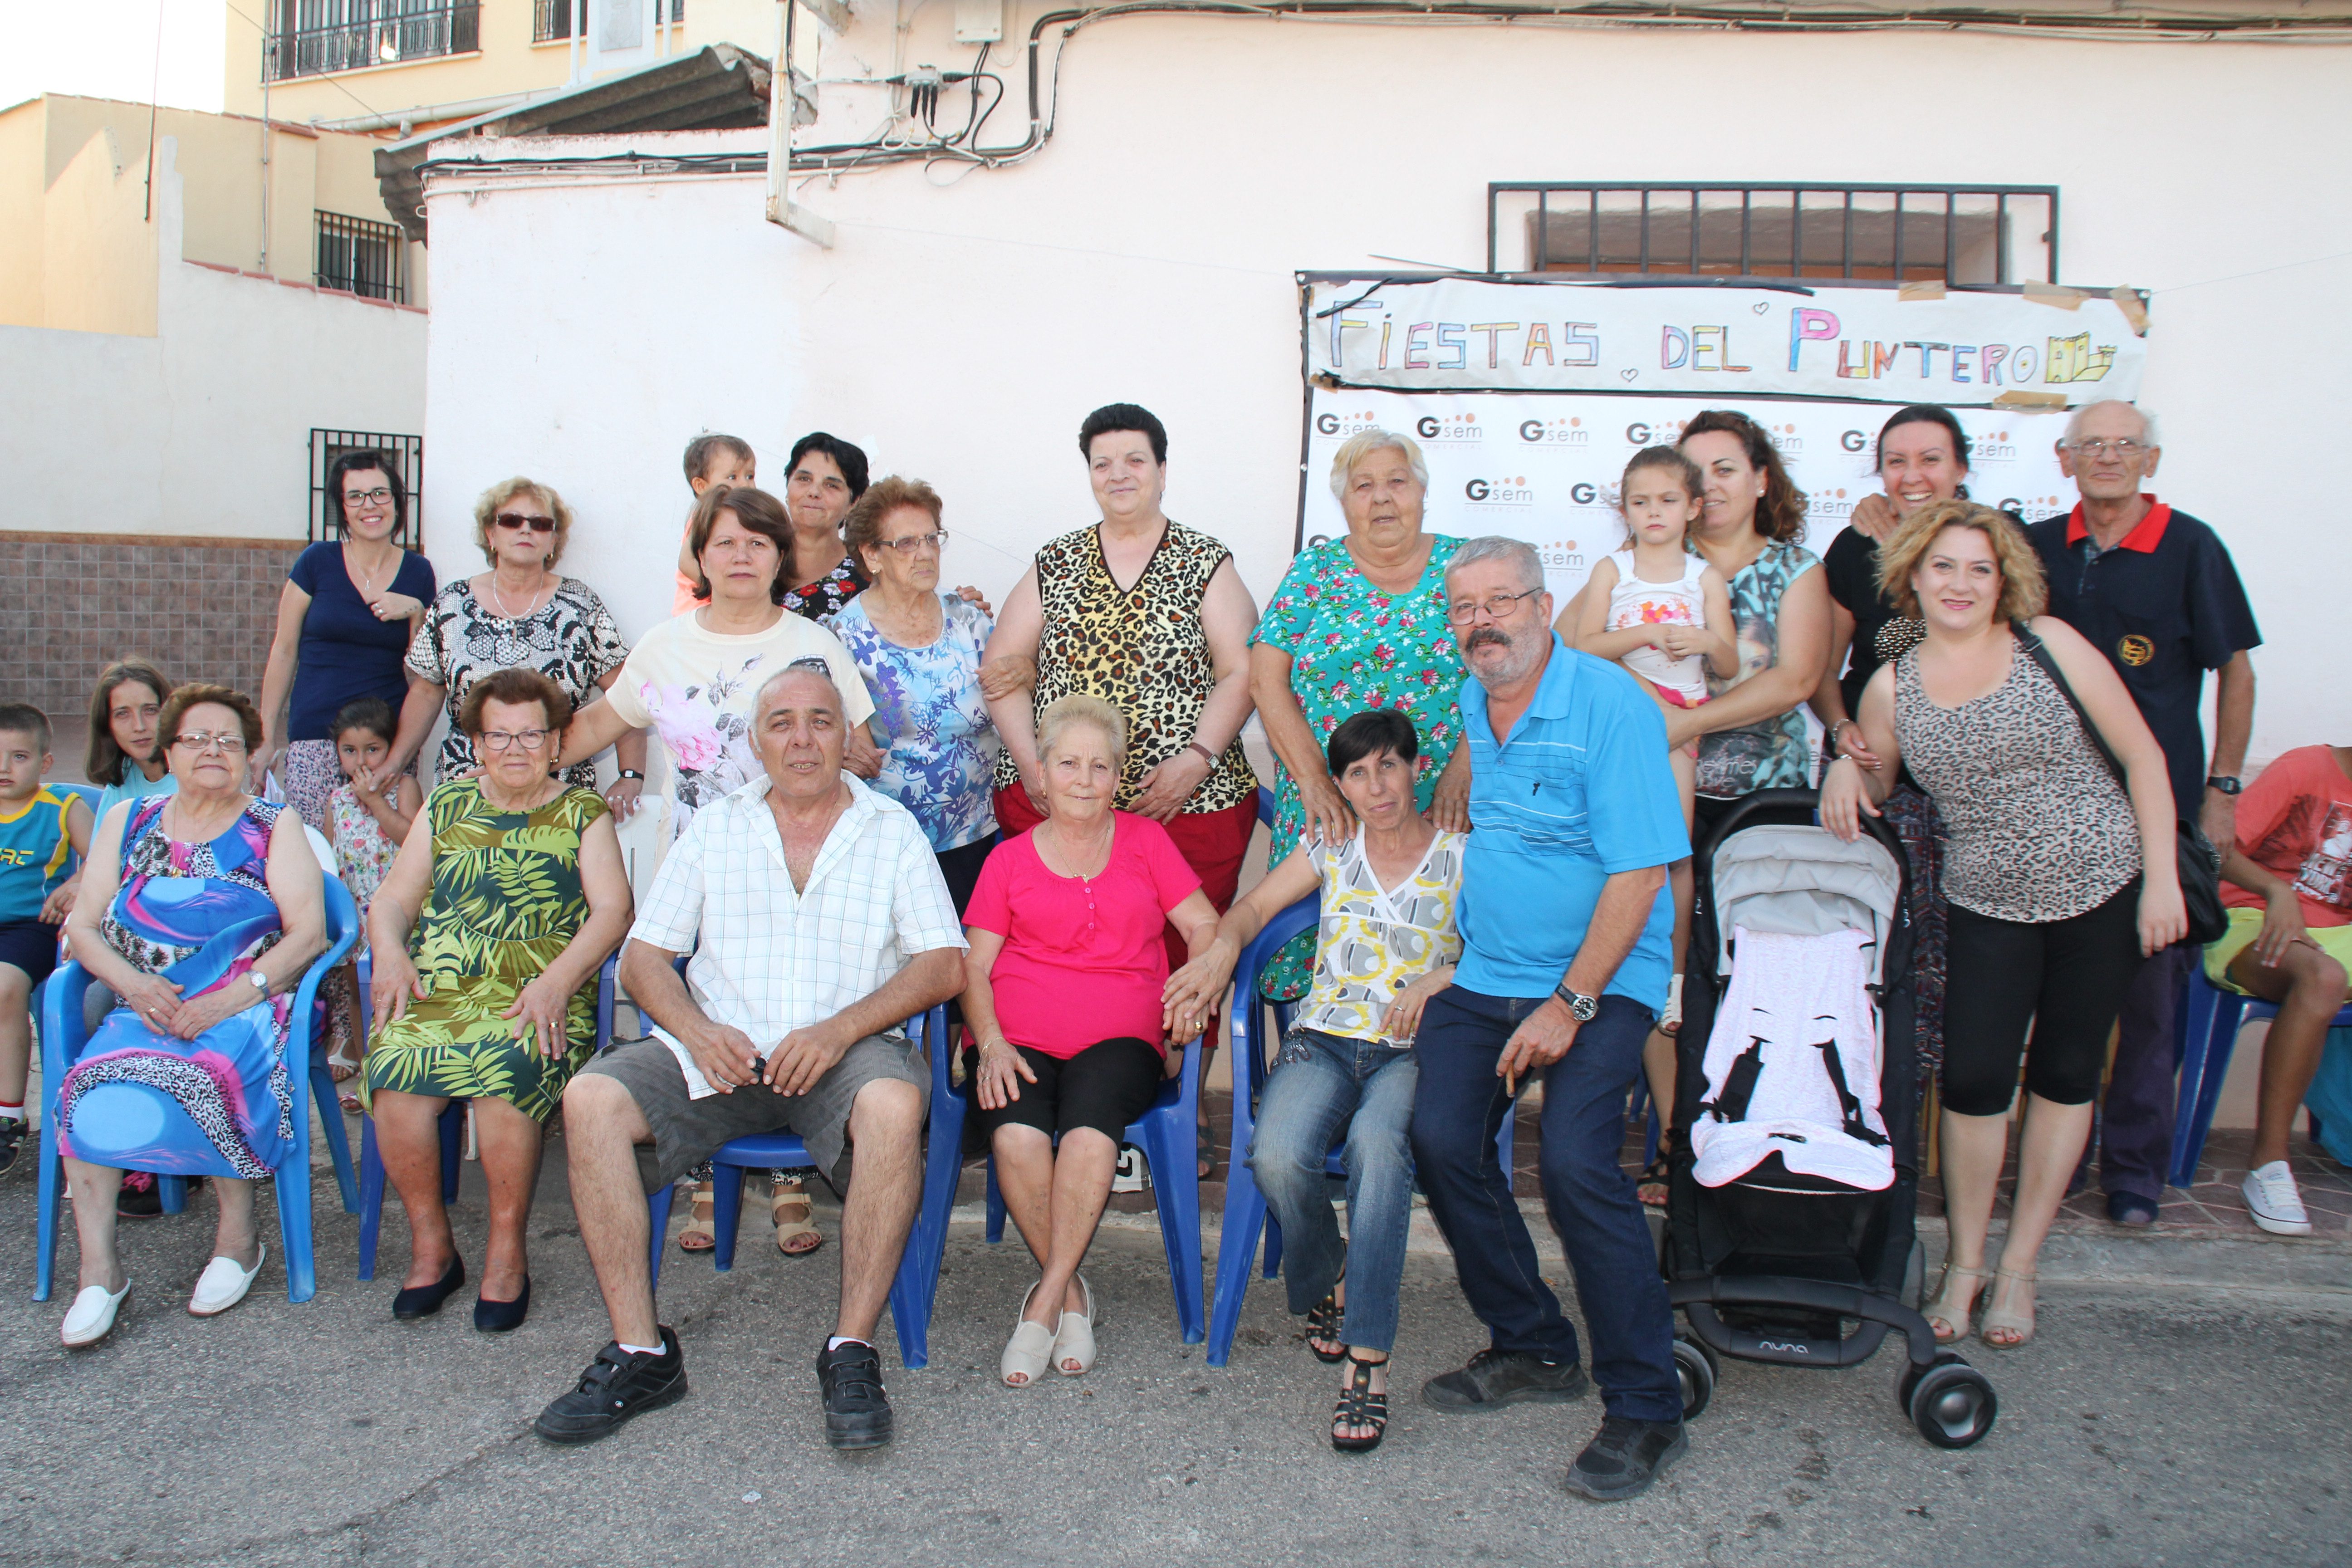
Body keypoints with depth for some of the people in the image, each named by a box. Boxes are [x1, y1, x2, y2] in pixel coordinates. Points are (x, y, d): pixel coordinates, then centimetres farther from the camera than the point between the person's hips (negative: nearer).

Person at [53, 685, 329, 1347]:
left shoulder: (274, 827, 8)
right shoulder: (128, 822, 18)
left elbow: (308, 932, -3)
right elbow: (83, 925, 11)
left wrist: (235, 997, -16)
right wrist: (132, 983, -9)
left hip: (250, 1001, -3)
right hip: (147, 1005, 3)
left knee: (216, 1065, -34)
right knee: (88, 1078, -26)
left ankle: (238, 1236, -15)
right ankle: (99, 1267, -18)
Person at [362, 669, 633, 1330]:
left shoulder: (582, 813, 13)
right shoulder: (446, 805, 22)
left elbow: (613, 910, 1)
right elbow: (393, 898, 19)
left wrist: (558, 980, -15)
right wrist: (390, 952, -4)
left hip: (537, 1004, -2)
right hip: (434, 992, 3)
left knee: (502, 1075, -34)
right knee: (395, 1076, -28)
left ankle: (508, 1251, -13)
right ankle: (430, 1244, -6)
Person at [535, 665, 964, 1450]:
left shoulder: (892, 832, 10)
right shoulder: (715, 827, 15)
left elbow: (944, 965, 1)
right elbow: (642, 956, 11)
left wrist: (839, 1030, -14)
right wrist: (697, 1031, -10)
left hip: (847, 1050, -2)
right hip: (719, 1052, 3)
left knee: (894, 1103, -35)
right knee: (592, 1097, -23)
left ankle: (852, 1350, -23)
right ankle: (641, 1353, -15)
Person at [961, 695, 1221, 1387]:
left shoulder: (1146, 841, 17)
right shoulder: (1010, 858, 16)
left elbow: (1206, 926, 12)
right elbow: (974, 964, 10)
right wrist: (991, 1042, -7)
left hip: (1120, 1035, 0)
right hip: (1018, 1037, 1)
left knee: (1089, 1132, -33)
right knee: (1017, 1136, -30)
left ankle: (1045, 1300, -20)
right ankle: (1071, 1291, -10)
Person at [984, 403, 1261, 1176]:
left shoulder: (1206, 563, 7)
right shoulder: (1054, 565, 14)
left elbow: (1241, 671, 0)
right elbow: (1002, 665, 11)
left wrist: (1195, 760, -12)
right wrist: (1031, 762, -2)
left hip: (1185, 801, -2)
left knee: (1183, 952, -1)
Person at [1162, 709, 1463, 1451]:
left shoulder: (1462, 857, 8)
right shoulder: (1330, 851, 17)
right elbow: (1255, 906, 13)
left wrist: (1439, 981, -17)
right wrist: (1224, 946, -9)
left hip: (1413, 1050, -2)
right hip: (1323, 1039, 2)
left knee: (1377, 1142, -38)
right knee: (1278, 1156, -30)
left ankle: (1368, 1358, -34)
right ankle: (1327, 1284, 4)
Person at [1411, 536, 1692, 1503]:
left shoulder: (1609, 704, -11)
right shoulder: (1471, 706, 11)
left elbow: (1638, 872, -15)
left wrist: (1569, 1005, -18)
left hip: (1602, 979, -6)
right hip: (1484, 979, 6)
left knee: (1573, 1158, -23)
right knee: (1440, 1136, -13)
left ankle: (1646, 1408, -7)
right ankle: (1532, 1350, 8)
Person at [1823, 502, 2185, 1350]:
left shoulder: (2048, 644, -5)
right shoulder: (1893, 685, 1)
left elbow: (2142, 755, -3)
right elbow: (1873, 788, 14)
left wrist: (2162, 876, -7)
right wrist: (1845, 769, -10)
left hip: (2103, 888, -1)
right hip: (1989, 905, 1)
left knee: (2065, 1075, 8)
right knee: (1974, 1079, -5)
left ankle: (2019, 1266, 22)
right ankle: (1964, 1263, 16)